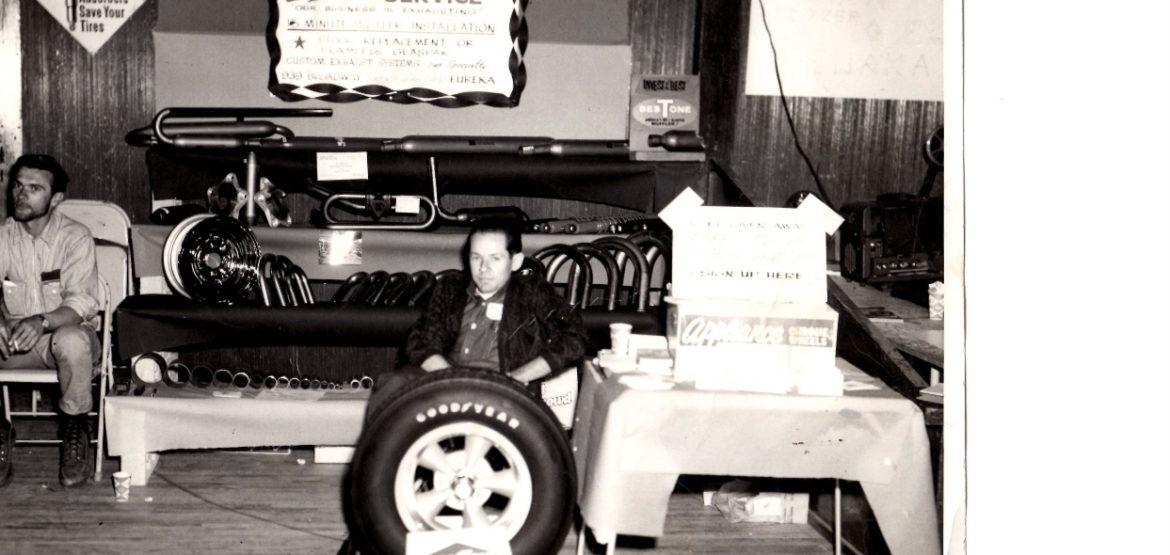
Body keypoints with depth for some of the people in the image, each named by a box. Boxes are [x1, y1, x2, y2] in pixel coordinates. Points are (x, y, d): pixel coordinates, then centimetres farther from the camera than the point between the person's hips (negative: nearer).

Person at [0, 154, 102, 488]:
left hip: (67, 331, -3)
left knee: (72, 340, -39)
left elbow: (81, 303, -18)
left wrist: (42, 321, -37)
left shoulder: (75, 238, -8)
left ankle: (74, 431, -15)